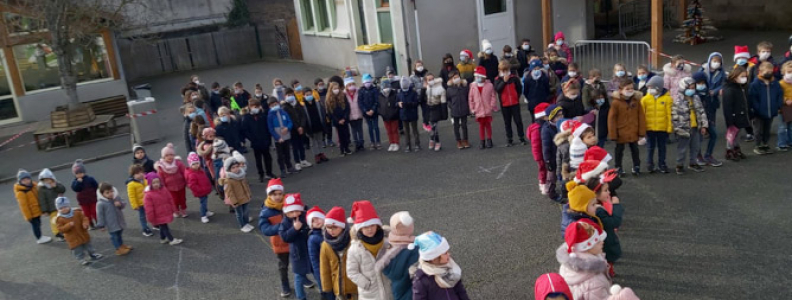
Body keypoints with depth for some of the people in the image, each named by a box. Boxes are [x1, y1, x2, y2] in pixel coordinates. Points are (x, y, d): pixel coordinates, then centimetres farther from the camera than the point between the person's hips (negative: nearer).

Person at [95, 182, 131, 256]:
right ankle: (118, 249, 24)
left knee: (119, 234, 25)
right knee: (114, 236, 9)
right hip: (111, 224, -6)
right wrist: (101, 225, -11)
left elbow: (123, 205, 6)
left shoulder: (116, 198, -6)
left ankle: (122, 245, 43)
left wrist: (120, 204, -18)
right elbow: (100, 215, -15)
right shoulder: (100, 203, -22)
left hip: (119, 221, 6)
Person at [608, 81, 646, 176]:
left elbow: (641, 117, 2)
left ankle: (636, 166, 31)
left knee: (635, 150, 16)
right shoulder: (616, 102, -13)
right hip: (621, 132, -3)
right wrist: (613, 134, -10)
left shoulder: (636, 100, -1)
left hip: (633, 132, 3)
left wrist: (642, 131, -1)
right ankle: (618, 168, 25)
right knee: (619, 150, 12)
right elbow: (611, 118, -11)